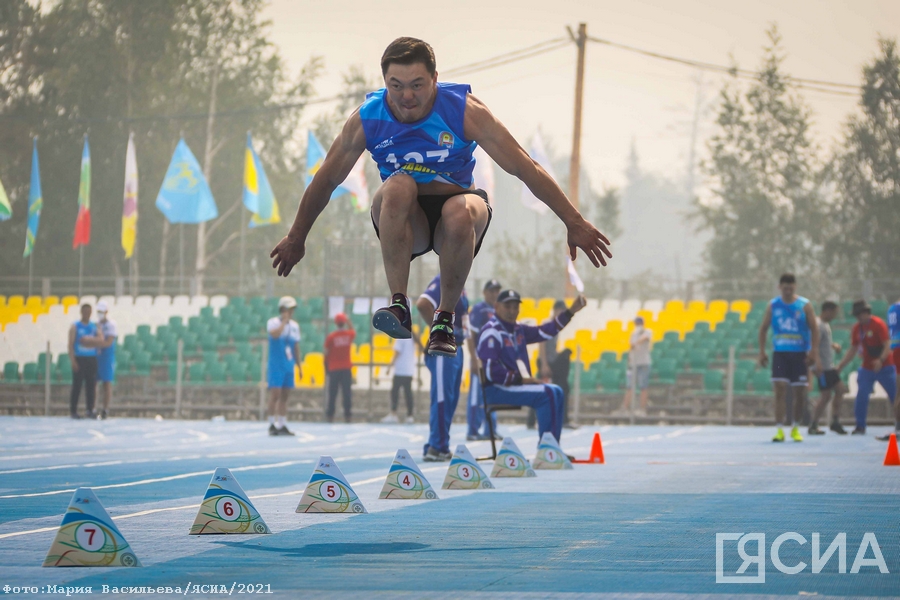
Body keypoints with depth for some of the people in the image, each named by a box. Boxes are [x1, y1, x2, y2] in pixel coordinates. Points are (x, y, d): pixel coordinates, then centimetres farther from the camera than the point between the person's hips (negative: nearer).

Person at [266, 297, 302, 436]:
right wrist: (284, 321, -19)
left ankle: (282, 426, 9)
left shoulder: (295, 325, 12)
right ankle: (272, 425, -6)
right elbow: (275, 334, -30)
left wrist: (299, 366, 14)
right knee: (275, 394, -11)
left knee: (285, 396, 7)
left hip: (289, 366, 6)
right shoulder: (273, 322, -6)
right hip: (276, 365, -6)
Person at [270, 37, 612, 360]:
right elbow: (326, 180, 5)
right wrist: (296, 238, 14)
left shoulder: (463, 110, -15)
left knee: (460, 212, -37)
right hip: (402, 223, 1)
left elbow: (526, 168, -11)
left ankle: (446, 319, -17)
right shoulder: (367, 119, -10)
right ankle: (398, 306, -30)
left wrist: (574, 223, -11)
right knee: (398, 186, -34)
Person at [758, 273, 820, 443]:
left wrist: (814, 353, -10)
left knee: (800, 393, 4)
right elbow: (764, 328, 11)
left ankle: (795, 427, 23)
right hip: (780, 354, 0)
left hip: (799, 354, 0)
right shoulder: (773, 305, 3)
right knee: (780, 389, -12)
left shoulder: (804, 305, -1)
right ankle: (779, 430, -13)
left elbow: (814, 329, -1)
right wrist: (762, 351, 4)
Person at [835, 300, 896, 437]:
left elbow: (887, 345, -17)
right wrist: (840, 366, 10)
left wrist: (881, 360, -33)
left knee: (895, 395, -4)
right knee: (861, 396, -6)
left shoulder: (878, 324, -12)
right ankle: (860, 426, 2)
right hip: (867, 368, 5)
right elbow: (853, 350, 15)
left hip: (885, 367, -5)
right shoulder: (856, 329, 6)